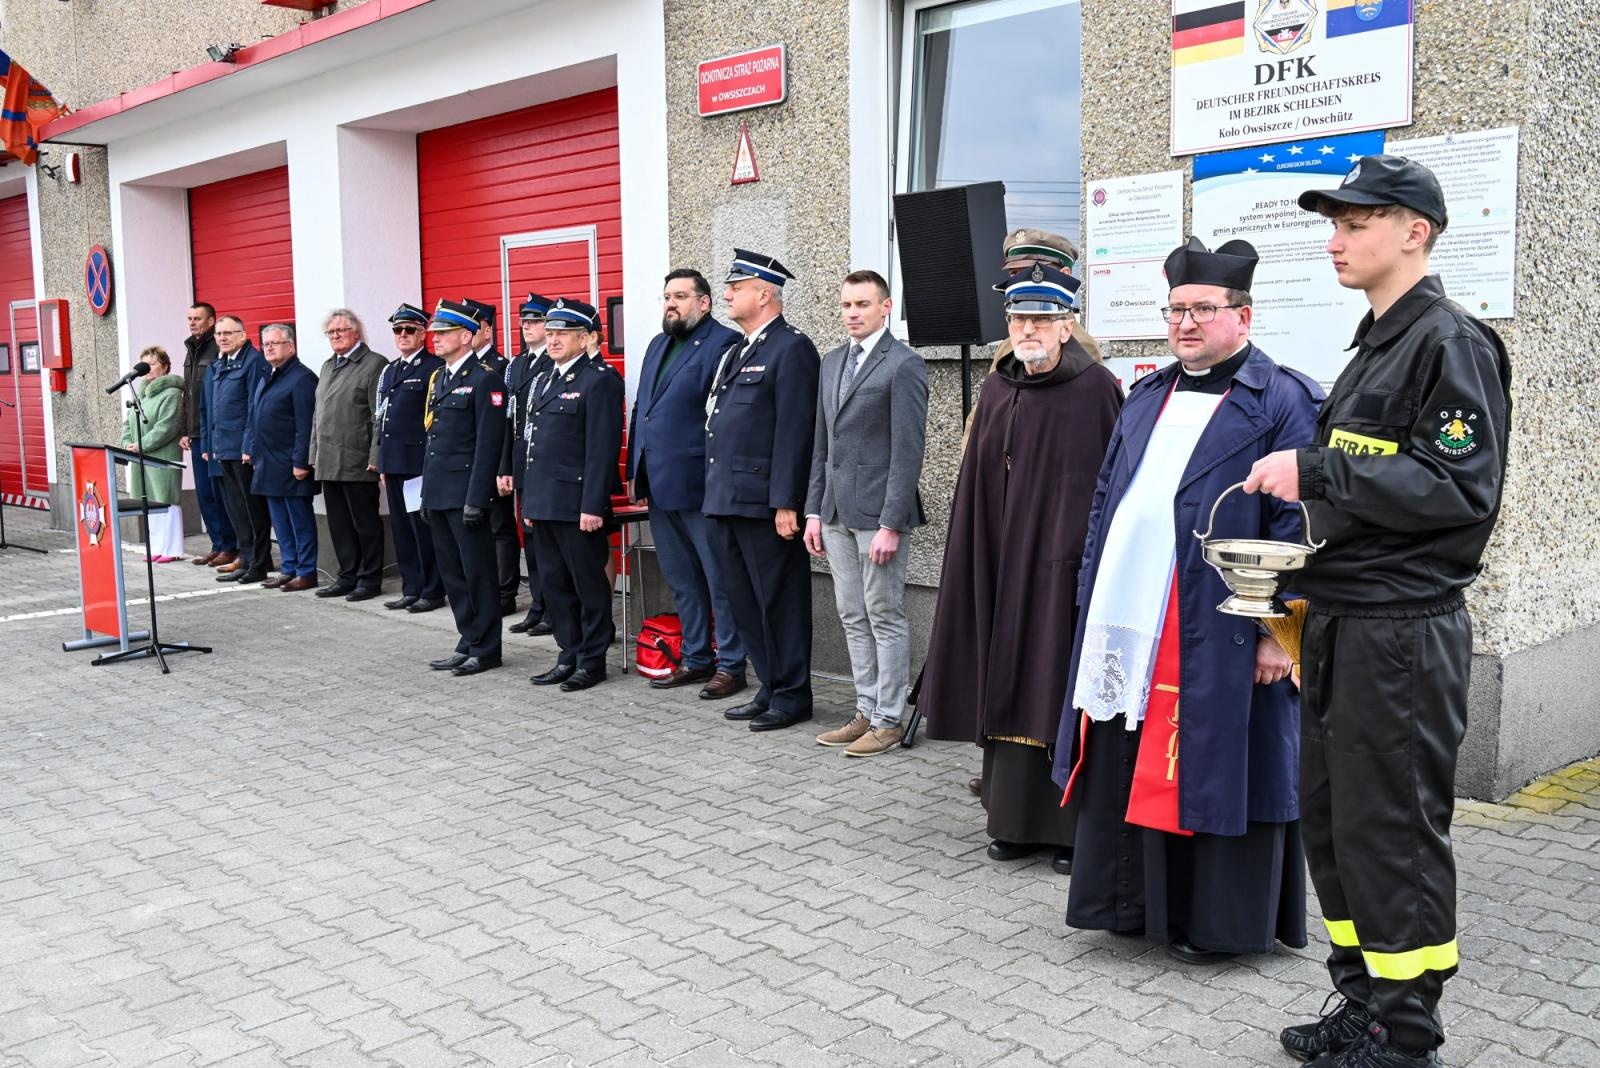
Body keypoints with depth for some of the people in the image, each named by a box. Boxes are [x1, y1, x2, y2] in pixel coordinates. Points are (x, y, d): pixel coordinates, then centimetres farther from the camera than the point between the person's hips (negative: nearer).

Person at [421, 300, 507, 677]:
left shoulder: (485, 379, -10)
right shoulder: (437, 378, 16)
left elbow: (488, 443, -15)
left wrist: (476, 500, -18)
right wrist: (427, 492, 16)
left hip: (465, 493, -8)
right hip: (438, 491, 9)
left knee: (477, 572, 0)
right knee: (452, 573, 12)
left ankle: (485, 649, 9)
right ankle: (468, 643, 21)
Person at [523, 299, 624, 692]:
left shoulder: (600, 380, -9)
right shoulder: (543, 380, 17)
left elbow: (602, 448, -15)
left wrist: (593, 506, -20)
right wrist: (529, 501, 17)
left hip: (577, 505, -8)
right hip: (543, 504, 8)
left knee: (589, 585, 2)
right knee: (553, 584, 13)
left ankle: (592, 660, 12)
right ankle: (570, 656, 23)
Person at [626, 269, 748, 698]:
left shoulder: (724, 343, -9)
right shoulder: (658, 345, 18)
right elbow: (640, 409, 20)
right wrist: (636, 472, 15)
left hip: (700, 486, -8)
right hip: (660, 486, 9)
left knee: (721, 582, 2)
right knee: (682, 582, 16)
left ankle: (731, 665, 11)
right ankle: (696, 659, 27)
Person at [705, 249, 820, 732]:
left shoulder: (791, 348, -10)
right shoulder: (734, 351, 19)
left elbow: (794, 431, -16)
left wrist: (785, 503, -20)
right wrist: (715, 492, 16)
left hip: (764, 502, -9)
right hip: (726, 500, 9)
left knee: (780, 599, 1)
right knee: (744, 601, 14)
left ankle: (791, 696, 11)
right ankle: (770, 688, 25)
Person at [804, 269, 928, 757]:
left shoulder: (904, 364, -9)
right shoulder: (832, 362, 15)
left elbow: (908, 449, -14)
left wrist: (891, 524, -17)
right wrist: (814, 510, 12)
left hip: (877, 513, -7)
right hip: (837, 513, 7)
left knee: (885, 618, 1)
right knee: (853, 619, 12)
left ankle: (888, 720, 11)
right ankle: (866, 712, 22)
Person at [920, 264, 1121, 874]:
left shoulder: (1095, 389, -7)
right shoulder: (996, 392, 9)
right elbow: (976, 488, 11)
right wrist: (979, 563, 7)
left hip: (1066, 565, -5)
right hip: (1004, 565, 5)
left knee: (1063, 686, 1)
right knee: (1009, 683, 9)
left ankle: (1074, 825, 13)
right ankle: (1017, 818, 21)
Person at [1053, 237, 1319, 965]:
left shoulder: (1283, 403, -5)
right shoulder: (1146, 398, 17)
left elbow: (1298, 525, -11)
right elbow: (1106, 502, 19)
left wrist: (1281, 627, -15)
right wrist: (1092, 599, 14)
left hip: (1217, 632, -6)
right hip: (1127, 624, 7)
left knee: (1209, 767, 2)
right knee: (1134, 768, 12)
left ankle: (1216, 923, 18)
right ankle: (1140, 900, 27)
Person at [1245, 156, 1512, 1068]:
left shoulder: (1450, 342, -11)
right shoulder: (1375, 345, 17)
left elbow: (1458, 486, -20)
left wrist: (1316, 471, -20)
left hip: (1404, 631, -9)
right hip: (1342, 622, 9)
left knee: (1394, 831, 0)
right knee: (1332, 821, 14)